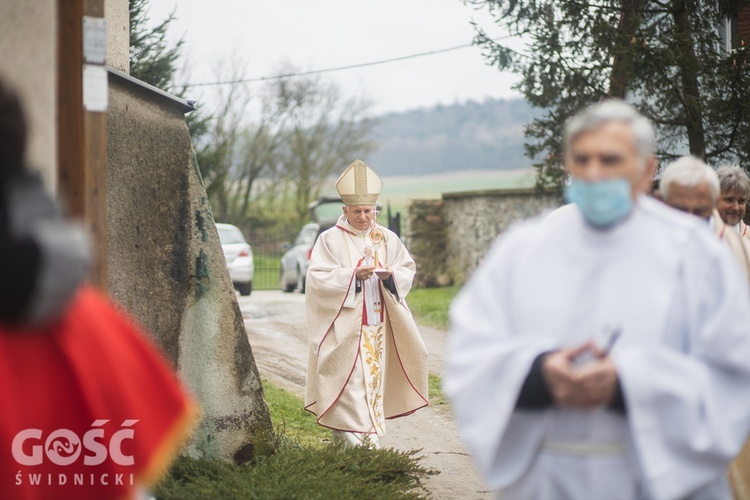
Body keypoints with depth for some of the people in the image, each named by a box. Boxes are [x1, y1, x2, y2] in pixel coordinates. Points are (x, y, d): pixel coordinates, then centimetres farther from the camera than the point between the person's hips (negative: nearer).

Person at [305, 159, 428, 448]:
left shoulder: (387, 238, 9)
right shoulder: (330, 239, -3)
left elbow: (407, 270, 9)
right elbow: (318, 276, -10)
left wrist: (390, 274, -14)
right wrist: (353, 275, -21)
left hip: (377, 324, 4)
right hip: (345, 324, -4)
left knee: (375, 376, 6)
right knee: (349, 379, -10)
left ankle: (371, 436, 16)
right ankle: (351, 440, -10)